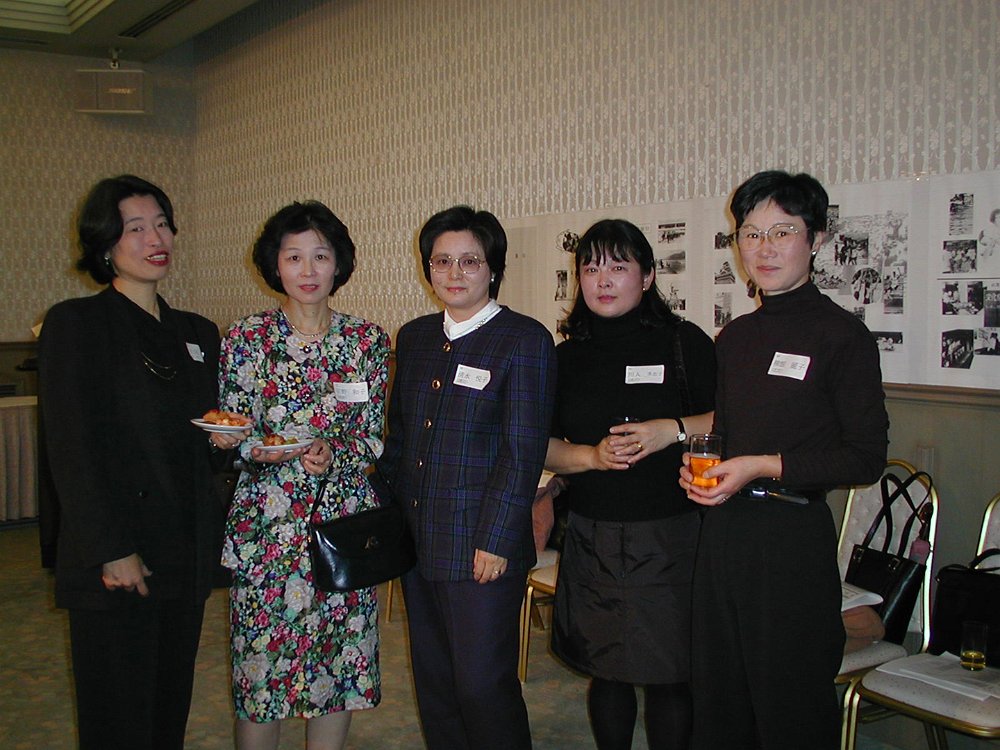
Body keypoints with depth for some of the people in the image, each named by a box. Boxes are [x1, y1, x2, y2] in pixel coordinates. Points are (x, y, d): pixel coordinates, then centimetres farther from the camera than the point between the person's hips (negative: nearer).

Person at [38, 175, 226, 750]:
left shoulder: (199, 333, 14)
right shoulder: (75, 324, -4)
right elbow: (73, 448, -11)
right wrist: (112, 550, -16)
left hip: (188, 559, 5)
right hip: (115, 562, -5)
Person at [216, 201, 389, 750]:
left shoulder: (367, 340, 3)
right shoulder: (245, 339, 0)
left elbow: (376, 437, 4)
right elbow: (229, 437, 2)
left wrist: (334, 454, -16)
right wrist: (263, 449, -19)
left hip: (343, 519, 1)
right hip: (265, 524, -1)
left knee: (337, 663, 8)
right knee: (258, 664, 3)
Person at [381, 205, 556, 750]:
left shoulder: (525, 340, -7)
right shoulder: (414, 337, 12)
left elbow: (523, 452, -12)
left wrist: (495, 541, -16)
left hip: (482, 547, -6)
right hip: (416, 542, 6)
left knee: (482, 684, -1)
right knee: (433, 682, 14)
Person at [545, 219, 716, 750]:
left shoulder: (683, 342, -1)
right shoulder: (568, 356, 8)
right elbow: (541, 447, 7)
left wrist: (674, 430, -16)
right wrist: (592, 456, -11)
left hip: (668, 539, -3)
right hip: (591, 540, 3)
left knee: (668, 674, 3)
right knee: (605, 669, 12)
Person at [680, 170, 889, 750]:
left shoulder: (842, 334, -8)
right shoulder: (734, 337, 13)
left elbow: (867, 458, -10)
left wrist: (763, 468, -15)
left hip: (792, 534, -6)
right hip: (723, 528, 7)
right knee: (717, 702, 16)